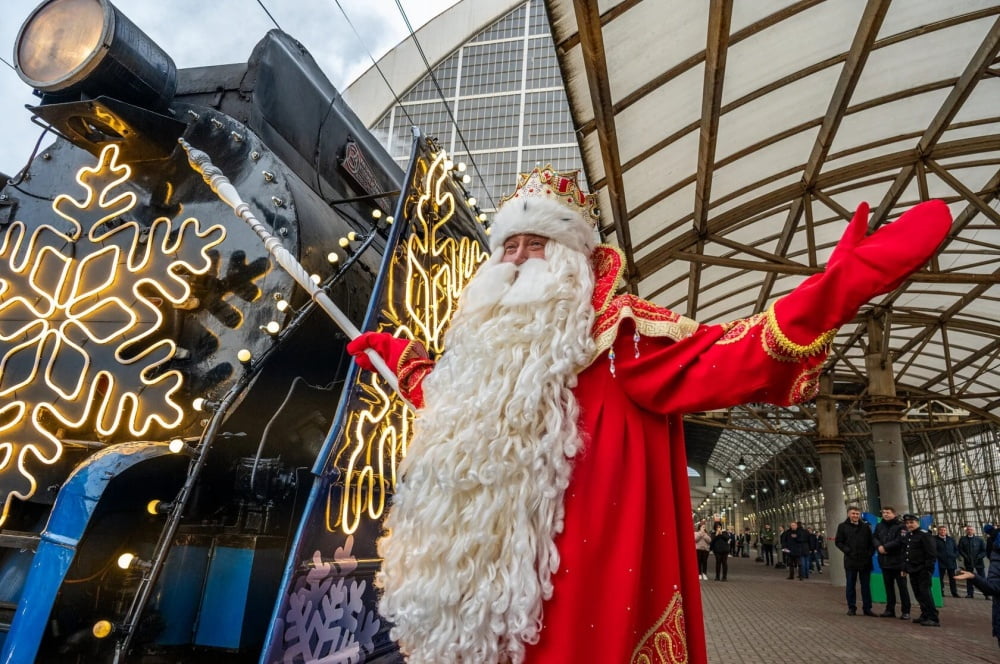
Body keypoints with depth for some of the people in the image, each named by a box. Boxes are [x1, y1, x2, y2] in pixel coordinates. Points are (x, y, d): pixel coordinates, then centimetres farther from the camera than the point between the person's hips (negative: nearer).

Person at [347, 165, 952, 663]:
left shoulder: (619, 330, -5)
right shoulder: (485, 343, 15)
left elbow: (712, 361, -20)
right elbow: (447, 401, 33)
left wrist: (833, 288, -33)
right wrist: (397, 355, 42)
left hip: (581, 586, -6)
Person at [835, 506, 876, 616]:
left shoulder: (866, 527, 8)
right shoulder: (843, 527, 1)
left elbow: (871, 541, 10)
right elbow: (838, 542, 0)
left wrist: (870, 553, -4)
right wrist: (848, 551, -11)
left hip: (865, 561, 2)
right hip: (850, 561, -2)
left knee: (866, 586, 7)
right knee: (851, 585, 5)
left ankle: (867, 608, 15)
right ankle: (851, 608, 13)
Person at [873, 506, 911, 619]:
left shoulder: (900, 526, -9)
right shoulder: (879, 526, 12)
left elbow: (899, 541, -19)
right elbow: (874, 538, 7)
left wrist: (885, 547, -17)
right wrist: (879, 546, -13)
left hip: (898, 561, -6)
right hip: (885, 561, 6)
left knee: (902, 587, 2)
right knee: (888, 587, 13)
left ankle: (905, 611, 9)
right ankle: (890, 610, 21)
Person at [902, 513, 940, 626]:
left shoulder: (924, 535, -10)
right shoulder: (906, 536, 15)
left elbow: (931, 553, -15)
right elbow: (904, 553, 21)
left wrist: (928, 568, -19)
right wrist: (904, 568, 16)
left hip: (923, 570, -8)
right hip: (912, 570, 8)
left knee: (925, 593, -10)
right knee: (918, 594, 11)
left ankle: (933, 618, -7)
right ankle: (925, 615, 20)